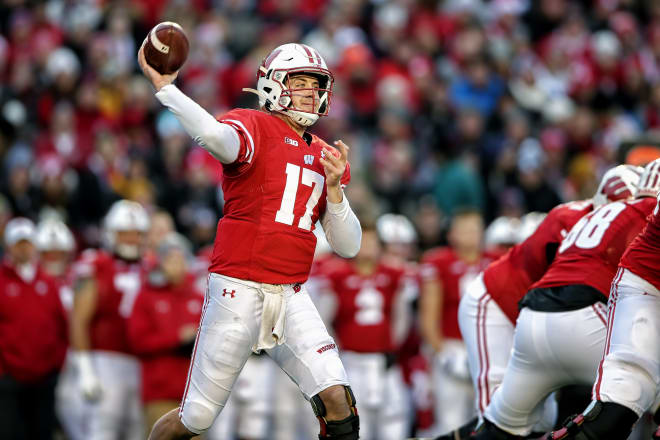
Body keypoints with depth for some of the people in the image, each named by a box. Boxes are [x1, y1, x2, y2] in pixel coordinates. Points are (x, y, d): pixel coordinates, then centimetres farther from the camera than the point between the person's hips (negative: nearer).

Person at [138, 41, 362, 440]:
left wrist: (334, 185, -5)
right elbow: (216, 137, -33)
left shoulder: (325, 156, 12)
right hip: (239, 290, -5)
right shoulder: (252, 127, -6)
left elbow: (348, 247, 9)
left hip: (292, 297, 5)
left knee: (337, 399, -15)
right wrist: (165, 88, -34)